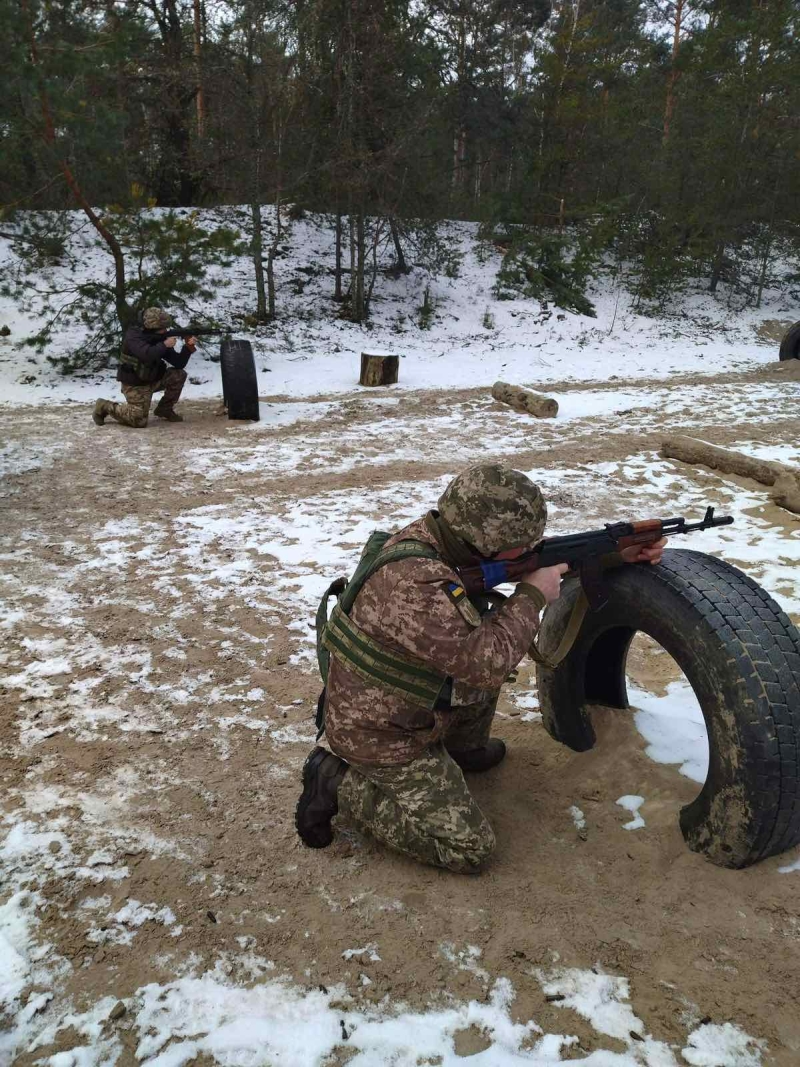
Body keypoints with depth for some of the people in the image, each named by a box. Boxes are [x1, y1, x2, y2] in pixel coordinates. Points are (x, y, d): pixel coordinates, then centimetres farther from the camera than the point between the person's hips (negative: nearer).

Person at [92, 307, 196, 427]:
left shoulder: (160, 339, 0)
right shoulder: (133, 336, -20)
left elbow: (179, 363, -3)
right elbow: (147, 355, -41)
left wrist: (188, 347, -18)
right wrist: (164, 345, -28)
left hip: (152, 380, 7)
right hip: (135, 384, -7)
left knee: (179, 374, -9)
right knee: (139, 420, -17)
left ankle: (164, 409, 6)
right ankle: (105, 407, 7)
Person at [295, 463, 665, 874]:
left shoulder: (442, 535, -8)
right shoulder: (413, 585, -36)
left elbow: (542, 555, 5)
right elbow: (487, 661, -32)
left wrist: (617, 553, 1)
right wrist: (532, 596, -19)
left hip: (398, 701, 9)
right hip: (379, 735, -9)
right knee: (469, 850, -4)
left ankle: (464, 749, 28)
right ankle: (339, 783, 1)